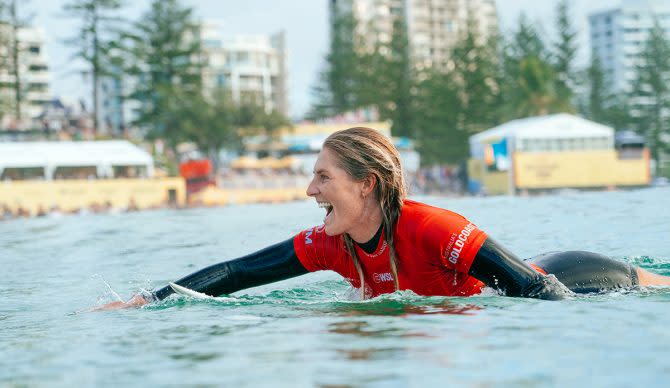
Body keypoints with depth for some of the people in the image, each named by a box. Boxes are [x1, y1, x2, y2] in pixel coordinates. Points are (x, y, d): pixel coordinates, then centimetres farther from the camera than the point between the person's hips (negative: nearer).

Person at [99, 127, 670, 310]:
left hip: (556, 284, -5)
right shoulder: (330, 245, -15)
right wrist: (143, 302, -16)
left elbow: (535, 288, -37)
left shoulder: (432, 228, -36)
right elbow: (235, 273, -12)